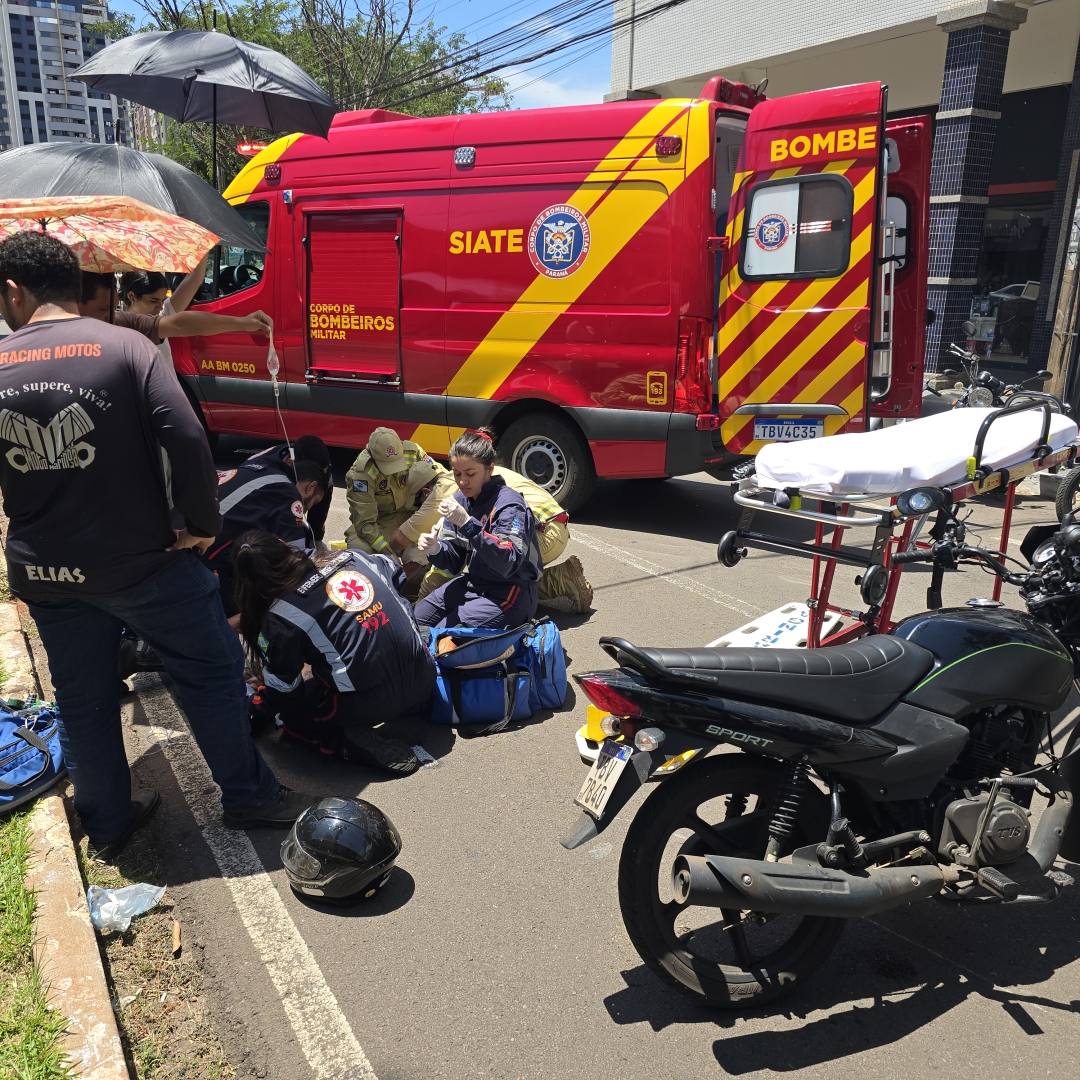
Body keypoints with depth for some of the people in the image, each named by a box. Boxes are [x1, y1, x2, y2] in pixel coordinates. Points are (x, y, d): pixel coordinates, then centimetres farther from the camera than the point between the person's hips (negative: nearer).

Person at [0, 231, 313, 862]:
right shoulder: (126, 348, -12)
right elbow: (188, 440, -22)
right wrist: (204, 523, -9)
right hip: (141, 562, -4)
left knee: (82, 702, 19)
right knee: (212, 672, 13)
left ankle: (107, 827, 34)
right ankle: (247, 795, 24)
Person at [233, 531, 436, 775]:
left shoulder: (280, 617, -8)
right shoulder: (349, 557, 5)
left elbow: (282, 692, -3)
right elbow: (399, 578, 23)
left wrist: (259, 706, 19)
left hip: (371, 702, -7)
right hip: (423, 678, 7)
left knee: (290, 711, 19)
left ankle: (356, 743, 0)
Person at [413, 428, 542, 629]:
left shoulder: (509, 504, -21)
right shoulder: (460, 499, 1)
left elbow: (508, 564, -34)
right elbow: (454, 561, 3)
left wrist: (468, 523, -39)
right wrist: (435, 550, -21)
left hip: (509, 592, -8)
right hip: (472, 583, 8)